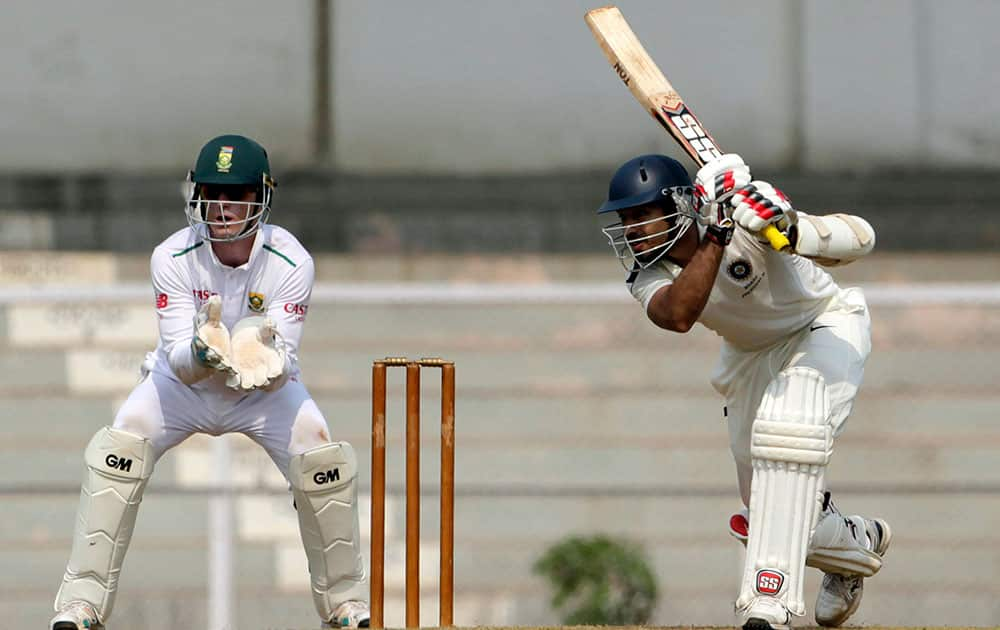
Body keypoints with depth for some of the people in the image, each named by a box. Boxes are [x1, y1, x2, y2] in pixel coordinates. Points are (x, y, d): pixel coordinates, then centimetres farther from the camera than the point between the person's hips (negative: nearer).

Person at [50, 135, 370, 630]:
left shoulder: (291, 263, -26)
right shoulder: (172, 258, -26)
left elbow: (284, 368, -29)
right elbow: (178, 361, -30)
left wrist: (264, 357, -54)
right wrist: (201, 352, -54)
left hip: (266, 389, 0)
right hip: (183, 384, 0)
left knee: (325, 463, -21)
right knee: (115, 453, -24)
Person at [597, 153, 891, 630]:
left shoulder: (746, 215, -33)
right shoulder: (648, 275, -18)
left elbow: (861, 238, -40)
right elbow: (678, 315, -42)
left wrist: (790, 231, -59)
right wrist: (716, 237, -49)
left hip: (825, 327, -6)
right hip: (750, 354, 6)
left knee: (786, 430, -36)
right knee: (770, 516, 9)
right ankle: (860, 544, 44)